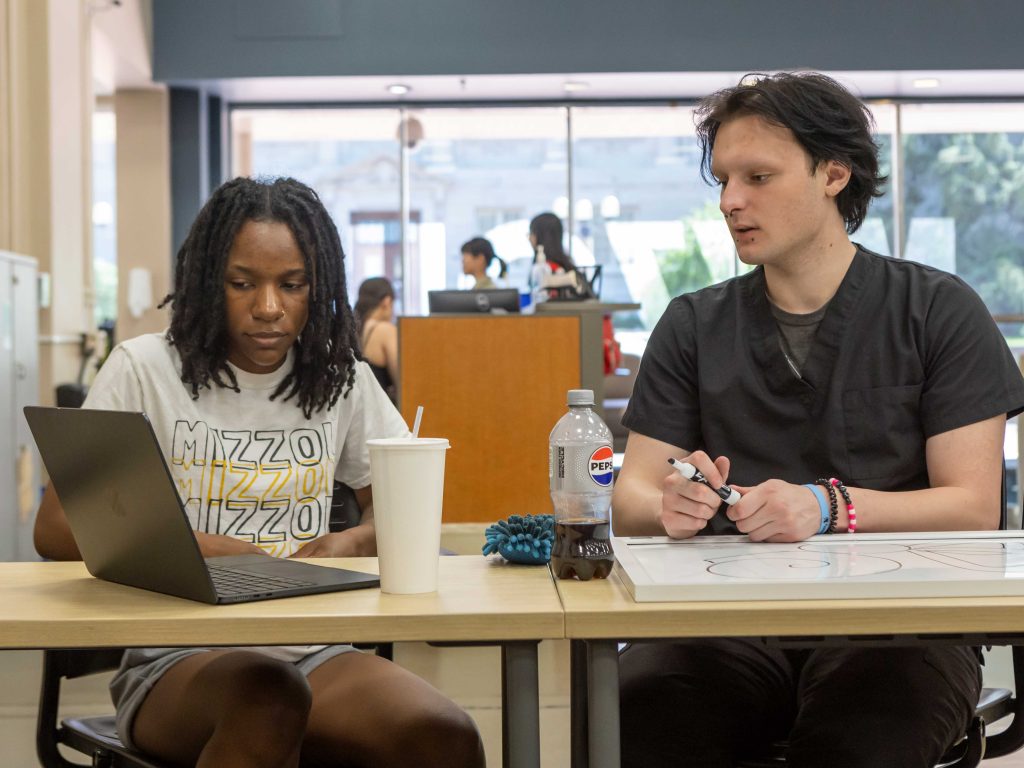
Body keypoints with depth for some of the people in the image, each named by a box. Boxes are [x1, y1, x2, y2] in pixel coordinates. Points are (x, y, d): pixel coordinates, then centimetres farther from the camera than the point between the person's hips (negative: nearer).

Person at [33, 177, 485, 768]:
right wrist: (206, 550, -13)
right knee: (266, 697, -39)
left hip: (314, 653, 3)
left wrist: (353, 542, -4)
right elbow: (56, 530, -1)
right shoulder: (146, 370, 1)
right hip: (179, 660, -2)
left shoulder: (341, 379, 11)